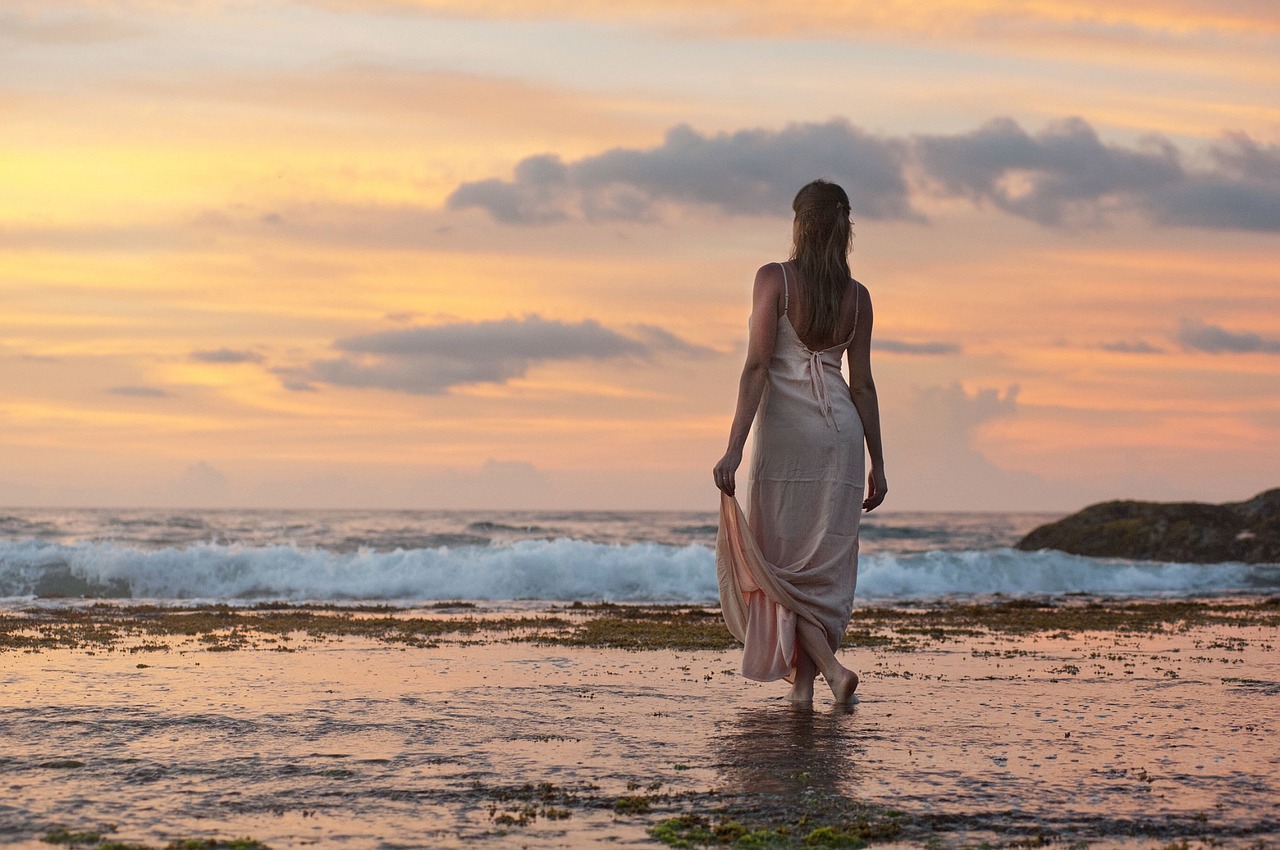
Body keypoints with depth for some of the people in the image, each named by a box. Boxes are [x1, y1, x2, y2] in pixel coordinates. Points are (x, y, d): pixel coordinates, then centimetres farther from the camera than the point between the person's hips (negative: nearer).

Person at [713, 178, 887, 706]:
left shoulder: (775, 279, -6)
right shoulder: (857, 296, 6)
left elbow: (757, 366, -13)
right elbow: (862, 384, 7)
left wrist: (734, 448, -15)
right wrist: (877, 463, 12)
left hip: (786, 427, -4)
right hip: (842, 428, 4)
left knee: (779, 557, 4)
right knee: (825, 562, 11)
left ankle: (829, 666, -13)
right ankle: (803, 679, 12)